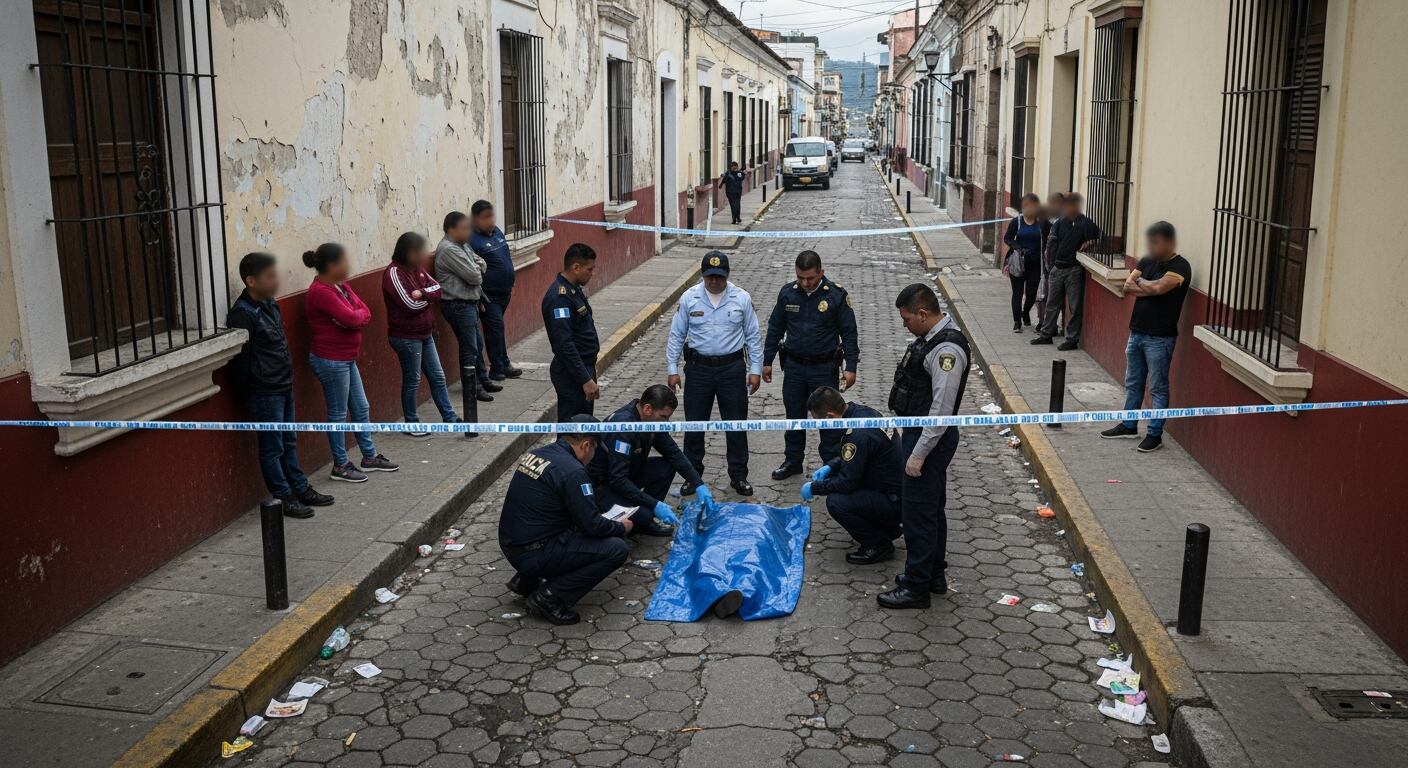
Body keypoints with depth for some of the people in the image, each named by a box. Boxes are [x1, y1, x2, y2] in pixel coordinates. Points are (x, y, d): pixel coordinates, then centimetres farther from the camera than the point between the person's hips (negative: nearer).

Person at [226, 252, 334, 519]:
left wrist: (288, 381, 16)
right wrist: (244, 394, -12)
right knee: (272, 448, 3)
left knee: (289, 442, 18)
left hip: (283, 387, 9)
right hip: (263, 394, -9)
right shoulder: (243, 314, -20)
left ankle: (300, 489, 29)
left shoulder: (270, 305, 7)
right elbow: (239, 358, -17)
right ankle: (282, 498, 13)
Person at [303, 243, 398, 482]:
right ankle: (340, 466, 14)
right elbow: (352, 319, -26)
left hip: (346, 359, 9)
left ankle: (370, 457, 29)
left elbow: (365, 313, 3)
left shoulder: (341, 286, 9)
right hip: (330, 361, -9)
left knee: (361, 408, 17)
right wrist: (358, 314, -5)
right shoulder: (321, 292, -21)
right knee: (338, 413, 2)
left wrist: (354, 316, -17)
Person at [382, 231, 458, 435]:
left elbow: (438, 288, 0)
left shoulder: (417, 269, 6)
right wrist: (429, 296, -6)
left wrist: (423, 293, -20)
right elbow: (411, 305, -24)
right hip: (406, 337, -8)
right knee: (412, 381, 4)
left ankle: (449, 417, 23)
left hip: (425, 333, 8)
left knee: (437, 376, 13)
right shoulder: (394, 273, -19)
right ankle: (411, 423, 19)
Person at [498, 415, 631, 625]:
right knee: (617, 549, -9)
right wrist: (621, 528, 5)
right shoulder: (572, 471, -17)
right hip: (533, 554, -9)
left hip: (510, 546, 9)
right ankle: (549, 597, -7)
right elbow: (592, 525, -15)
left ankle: (527, 580, 19)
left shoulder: (534, 454, 9)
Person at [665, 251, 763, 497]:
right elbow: (676, 336, 3)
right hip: (698, 368, 0)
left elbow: (753, 336, 3)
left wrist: (755, 370, 1)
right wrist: (672, 369, 0)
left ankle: (738, 476, 19)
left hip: (732, 368, 0)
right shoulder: (689, 298, -3)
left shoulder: (742, 298, -2)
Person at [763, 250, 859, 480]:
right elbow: (775, 329, 9)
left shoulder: (836, 295, -10)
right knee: (794, 416, 14)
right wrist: (767, 361, 9)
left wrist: (851, 367, -10)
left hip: (824, 368, -3)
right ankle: (792, 461, 27)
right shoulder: (787, 293, -1)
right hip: (794, 366, 3)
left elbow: (849, 333, -5)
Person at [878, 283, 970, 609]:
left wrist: (918, 454, -22)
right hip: (918, 433, 10)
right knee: (931, 509, 19)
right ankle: (934, 575, 33)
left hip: (930, 439, -10)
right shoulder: (932, 337, 8)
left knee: (917, 513, -2)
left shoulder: (947, 350, -24)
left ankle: (916, 588, 9)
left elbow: (941, 409, -26)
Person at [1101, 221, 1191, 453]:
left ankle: (1155, 434, 8)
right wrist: (1151, 287, -15)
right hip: (1136, 332, 7)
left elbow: (1158, 287, -26)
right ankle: (1129, 425, 29)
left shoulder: (1180, 267, -13)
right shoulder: (1146, 262, 9)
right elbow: (1127, 287, 0)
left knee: (1158, 387, 1)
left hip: (1160, 338, -7)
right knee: (1132, 383, 17)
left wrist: (1140, 282, -7)